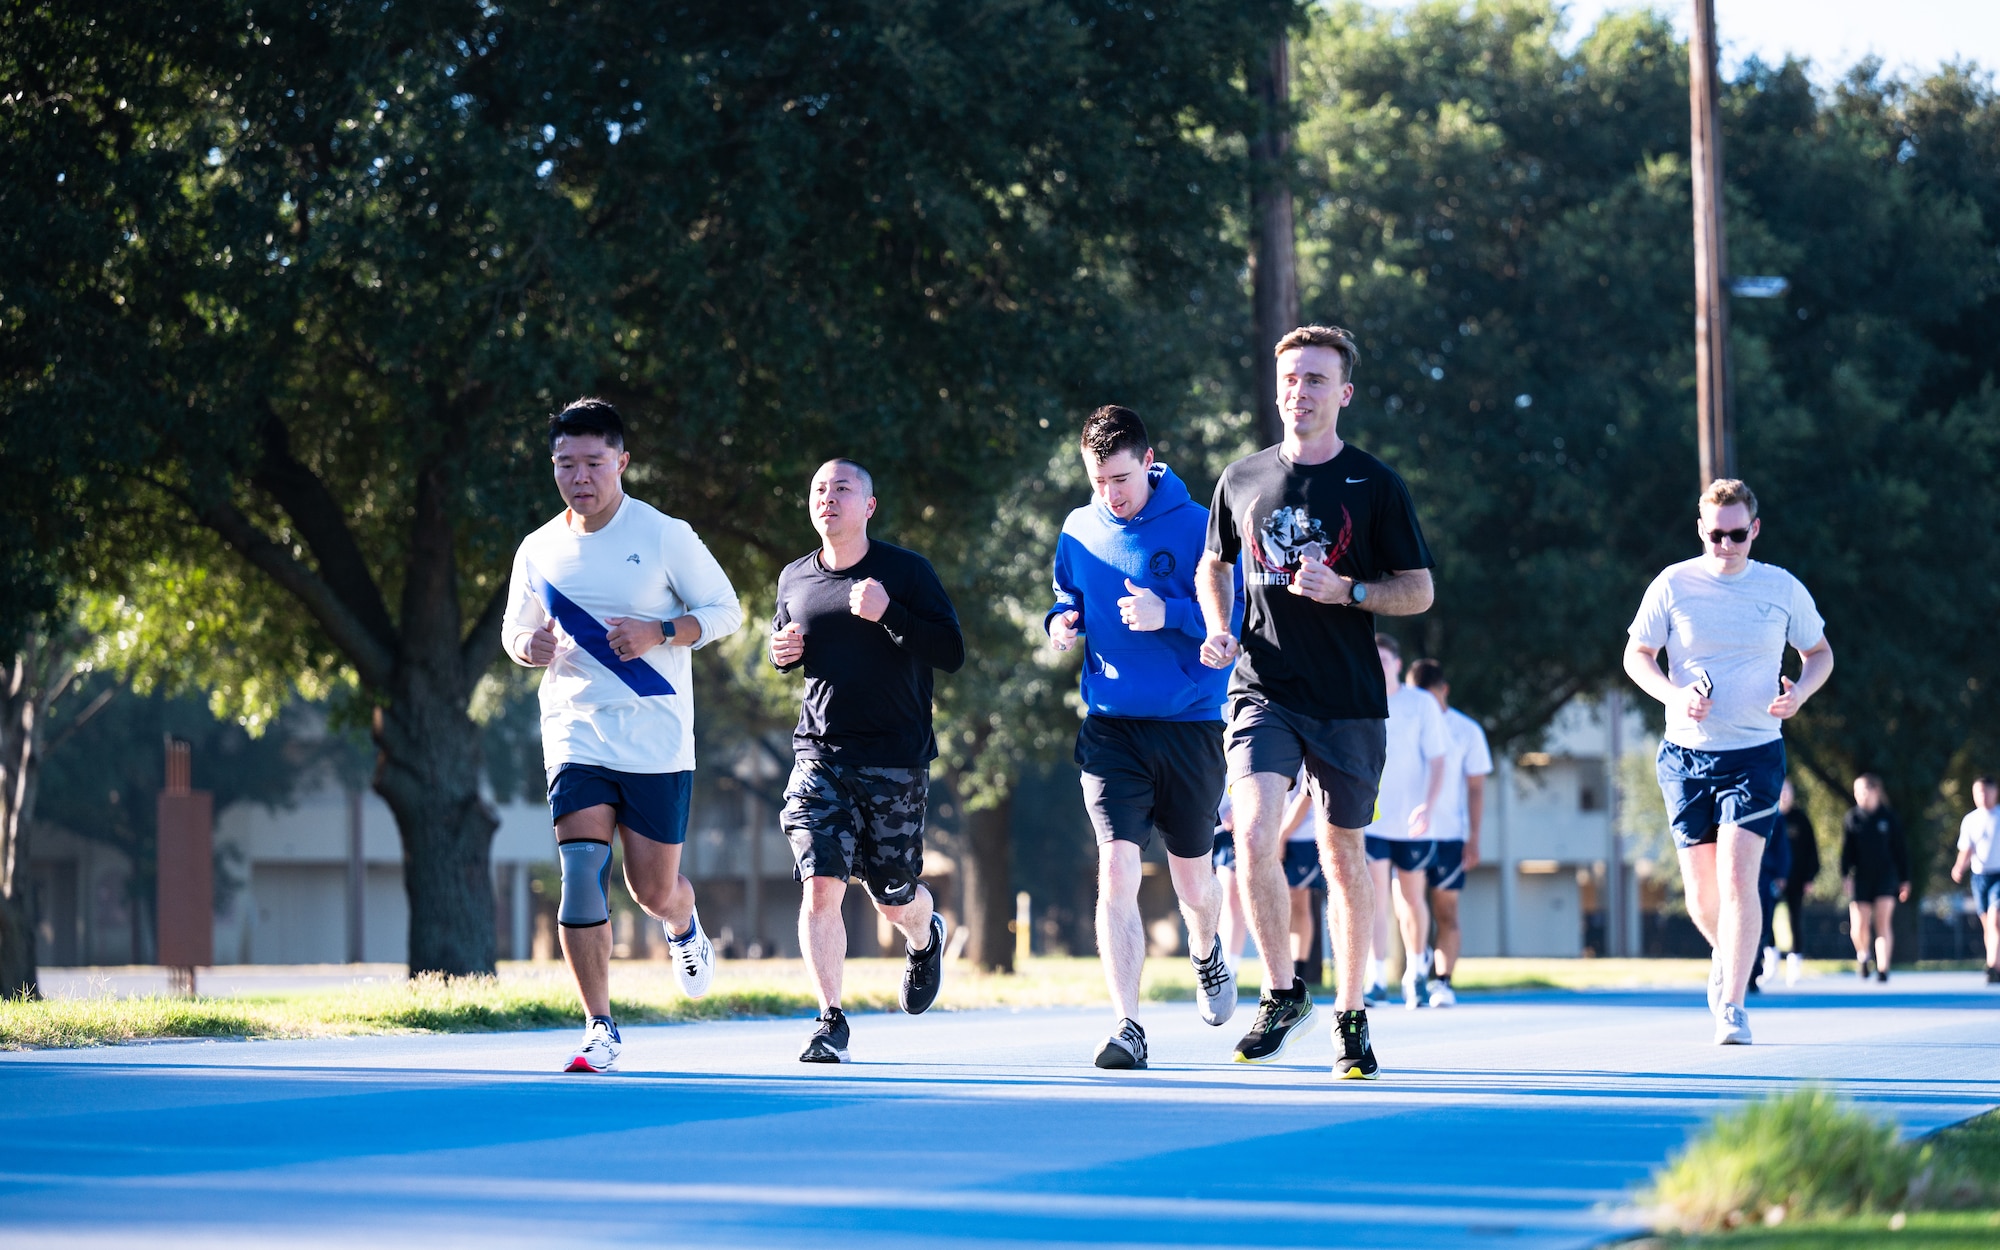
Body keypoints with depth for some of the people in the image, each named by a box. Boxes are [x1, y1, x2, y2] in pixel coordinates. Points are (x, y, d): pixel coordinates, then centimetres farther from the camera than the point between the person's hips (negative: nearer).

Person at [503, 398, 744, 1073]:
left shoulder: (664, 536, -5)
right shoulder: (539, 551, 4)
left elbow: (725, 609, 1)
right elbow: (515, 629, 18)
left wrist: (659, 633, -16)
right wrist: (528, 645, -7)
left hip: (657, 740, -2)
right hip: (575, 734, 2)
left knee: (654, 892, 4)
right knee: (582, 870, -16)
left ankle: (685, 930, 44)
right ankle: (600, 1029, -10)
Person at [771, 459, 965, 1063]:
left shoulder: (906, 571, -5)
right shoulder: (794, 579, 7)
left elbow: (952, 652, -10)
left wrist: (888, 614, -24)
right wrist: (782, 652, 0)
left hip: (897, 760, -2)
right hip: (820, 756, 2)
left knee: (895, 901, 8)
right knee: (820, 887, -13)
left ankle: (925, 938, 44)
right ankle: (831, 1023, -7)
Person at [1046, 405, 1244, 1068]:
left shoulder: (1198, 527, -8)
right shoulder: (1079, 532, 6)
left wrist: (1168, 614, -26)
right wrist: (1062, 620, -1)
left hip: (1191, 727, -2)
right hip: (1110, 731, 2)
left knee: (1194, 879, 14)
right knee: (1116, 873, -13)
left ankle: (1208, 954, 48)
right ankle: (1127, 1029, -14)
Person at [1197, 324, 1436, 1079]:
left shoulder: (1375, 486, 0)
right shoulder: (1242, 480, 7)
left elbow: (1419, 591, 2)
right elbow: (1214, 564, 23)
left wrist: (1346, 591, -15)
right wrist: (1218, 628, 4)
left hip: (1349, 700, -1)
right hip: (1263, 691, 1)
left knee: (1343, 856, 7)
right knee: (1254, 837, -19)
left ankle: (1350, 1018, 22)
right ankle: (1281, 994, -2)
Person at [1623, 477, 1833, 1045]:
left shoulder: (1784, 589, 0)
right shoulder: (1673, 585, -1)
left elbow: (1820, 652, 14)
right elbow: (1636, 654, 6)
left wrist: (1799, 692, -8)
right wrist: (1673, 695, -13)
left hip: (1755, 753, -1)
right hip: (1686, 753, 1)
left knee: (1737, 876, -16)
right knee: (1701, 892, 5)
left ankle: (1732, 1008, -13)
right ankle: (1728, 954, 38)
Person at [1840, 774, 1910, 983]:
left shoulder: (1889, 817, 3)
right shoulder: (1852, 818, 4)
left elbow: (1900, 850, 7)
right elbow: (1846, 849, 3)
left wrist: (1904, 879, 7)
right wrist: (1845, 875, -8)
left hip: (1886, 877, -1)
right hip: (1860, 877, 1)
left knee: (1882, 924, -9)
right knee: (1859, 926, -3)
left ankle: (1883, 969, -8)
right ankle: (1863, 955, 27)